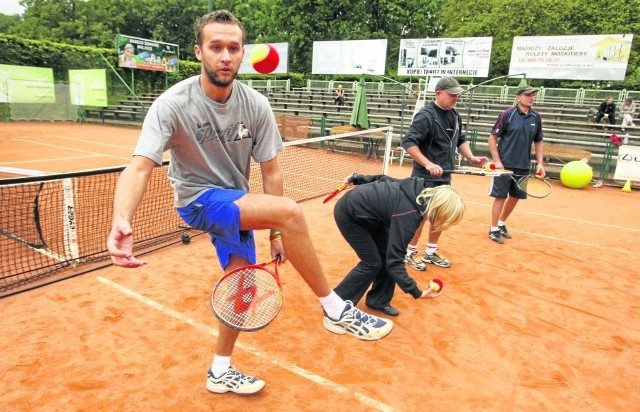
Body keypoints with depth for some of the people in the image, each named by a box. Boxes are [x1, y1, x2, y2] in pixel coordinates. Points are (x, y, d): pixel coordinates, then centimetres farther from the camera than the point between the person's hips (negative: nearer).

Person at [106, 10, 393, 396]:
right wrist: (122, 221, -49)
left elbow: (270, 171, -6)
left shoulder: (256, 104, -10)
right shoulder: (172, 104, -21)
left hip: (235, 200, 6)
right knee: (291, 211, -28)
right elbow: (139, 168, -30)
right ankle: (336, 309, -12)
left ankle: (221, 371, 30)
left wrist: (277, 232, -7)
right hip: (199, 200, -5)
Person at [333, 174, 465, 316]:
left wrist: (357, 178, 15)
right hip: (348, 213, -9)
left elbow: (383, 179, 2)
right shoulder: (408, 215, -34)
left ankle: (378, 301, 20)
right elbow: (394, 261, -31)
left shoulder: (417, 190, -12)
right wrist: (416, 292, -28)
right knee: (372, 263, -4)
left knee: (386, 255, 5)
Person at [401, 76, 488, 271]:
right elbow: (408, 142, -23)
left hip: (444, 177, 8)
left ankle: (430, 252, 31)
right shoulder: (426, 115, -17)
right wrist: (428, 164, -30)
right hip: (425, 178, -8)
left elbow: (460, 140, 20)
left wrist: (471, 157, 3)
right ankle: (410, 252, 21)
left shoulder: (455, 115, 8)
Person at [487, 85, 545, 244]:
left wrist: (540, 163, 6)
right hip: (504, 164, -5)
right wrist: (497, 160, -13)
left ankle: (501, 223, 32)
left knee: (515, 196, 13)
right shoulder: (507, 114, -8)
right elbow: (492, 138, -7)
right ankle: (494, 229, 13)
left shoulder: (536, 117, 6)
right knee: (500, 196, 0)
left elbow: (538, 142, 14)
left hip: (524, 166, 5)